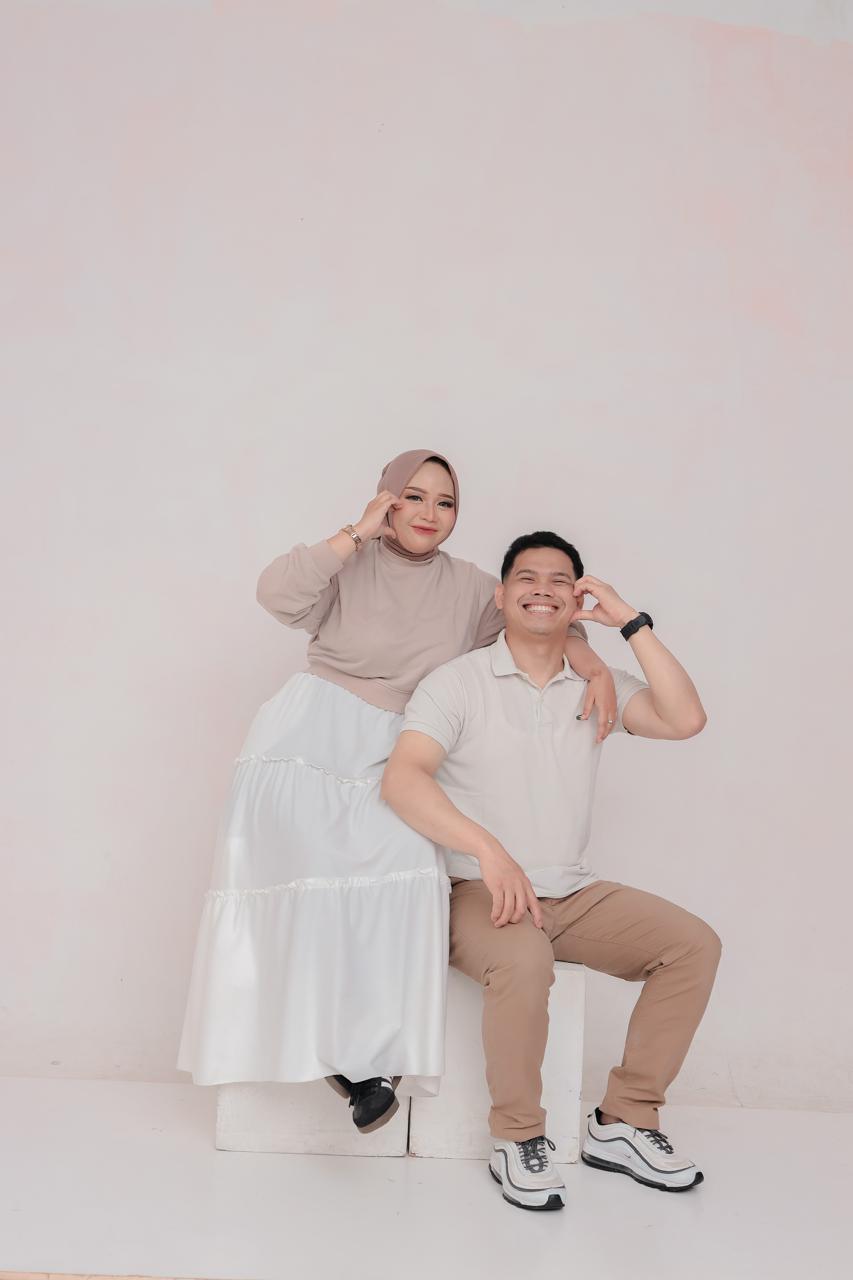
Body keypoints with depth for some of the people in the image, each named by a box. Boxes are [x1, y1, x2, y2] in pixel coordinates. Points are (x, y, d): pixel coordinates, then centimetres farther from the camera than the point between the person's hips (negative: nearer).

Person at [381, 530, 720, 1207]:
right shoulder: (459, 681, -3)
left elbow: (685, 720, -6)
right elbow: (402, 778, -17)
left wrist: (632, 622, -7)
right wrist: (489, 849, -31)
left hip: (574, 892, 5)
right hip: (481, 892, -5)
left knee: (695, 943, -12)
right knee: (523, 960, -36)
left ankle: (623, 1123, -1)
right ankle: (518, 1141, -12)